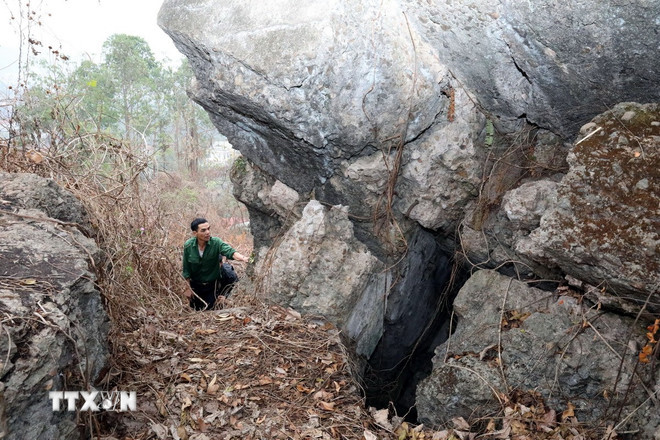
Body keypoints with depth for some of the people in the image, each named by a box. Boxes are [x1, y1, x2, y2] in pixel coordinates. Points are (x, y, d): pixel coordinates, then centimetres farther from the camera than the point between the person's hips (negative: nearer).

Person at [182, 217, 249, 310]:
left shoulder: (216, 242, -22)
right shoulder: (188, 246, -16)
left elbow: (230, 252, -40)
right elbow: (186, 269, -6)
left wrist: (243, 258, -61)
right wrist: (188, 288, -3)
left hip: (212, 285, -1)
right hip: (195, 284, 2)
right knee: (195, 309, 13)